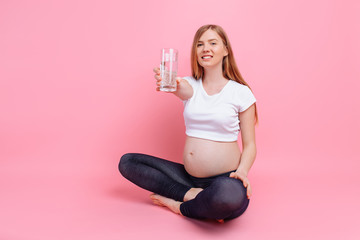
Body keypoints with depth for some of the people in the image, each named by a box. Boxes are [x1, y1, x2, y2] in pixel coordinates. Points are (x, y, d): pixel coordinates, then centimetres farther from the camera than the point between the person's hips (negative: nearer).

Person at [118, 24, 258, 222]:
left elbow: (249, 145, 0)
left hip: (225, 179, -4)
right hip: (189, 175, 4)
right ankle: (191, 194, -14)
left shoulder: (241, 92, -3)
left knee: (228, 196, -41)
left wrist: (242, 170, -20)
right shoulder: (189, 85, 7)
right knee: (127, 162, -4)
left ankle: (180, 206, -9)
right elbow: (182, 89, -20)